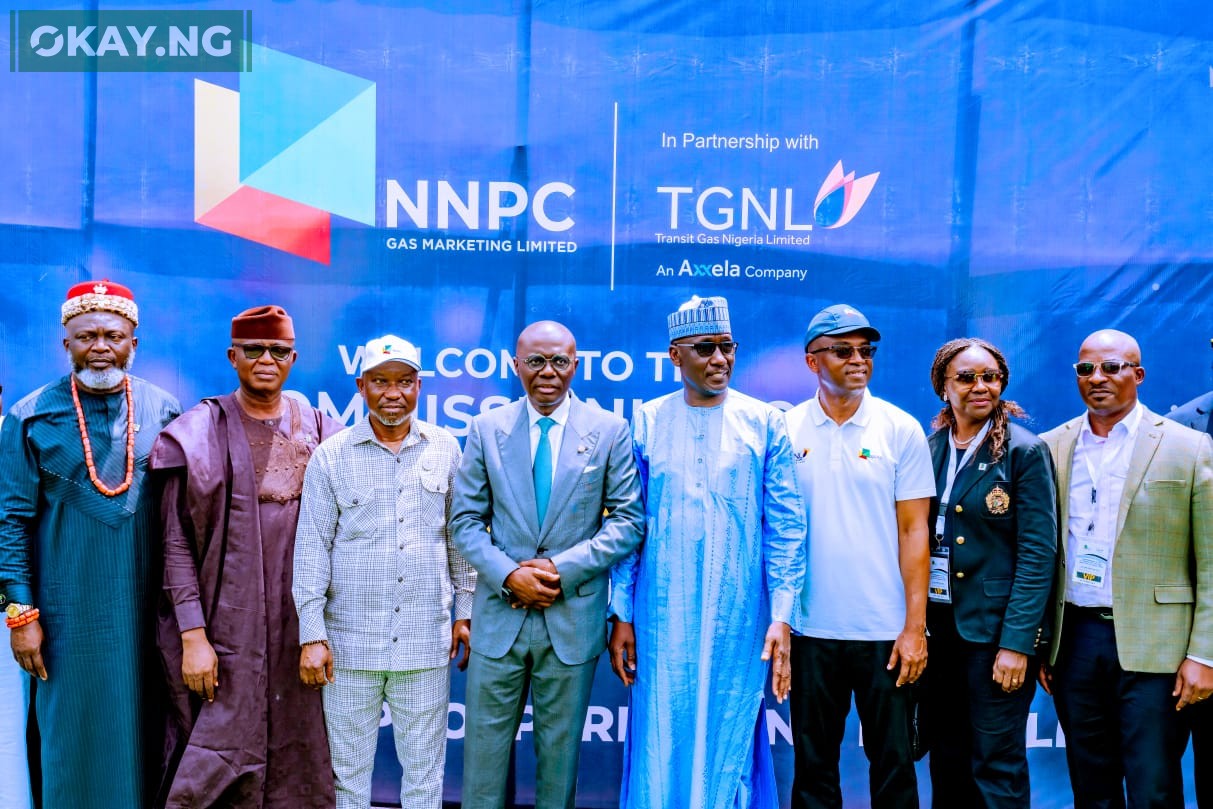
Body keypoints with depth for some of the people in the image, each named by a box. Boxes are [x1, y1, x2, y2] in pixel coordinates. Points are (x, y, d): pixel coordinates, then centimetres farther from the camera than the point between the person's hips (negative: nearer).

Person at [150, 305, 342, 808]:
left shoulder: (320, 432, 7)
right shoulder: (198, 435, -3)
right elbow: (176, 543, -5)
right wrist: (192, 636, -12)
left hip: (301, 623, 3)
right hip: (226, 624, -3)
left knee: (299, 764, 10)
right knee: (220, 762, 3)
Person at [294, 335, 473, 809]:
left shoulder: (445, 449, 4)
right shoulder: (331, 455, -2)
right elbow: (311, 549, -2)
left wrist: (464, 612, 10)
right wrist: (312, 636, -5)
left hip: (427, 643, 1)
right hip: (351, 642, -1)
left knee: (425, 770, 10)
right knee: (348, 768, 10)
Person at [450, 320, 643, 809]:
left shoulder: (609, 431, -1)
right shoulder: (487, 429, 3)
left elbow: (628, 521, -4)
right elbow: (466, 520, 3)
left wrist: (563, 567, -14)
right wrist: (508, 575, -13)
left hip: (573, 617, -1)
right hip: (499, 616, 1)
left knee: (560, 751, 13)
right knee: (484, 747, 9)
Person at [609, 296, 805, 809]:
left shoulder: (763, 423, -1)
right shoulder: (647, 423, 2)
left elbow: (786, 525, -2)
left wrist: (781, 617, -7)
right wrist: (621, 616, 1)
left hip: (737, 618, -1)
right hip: (661, 617, 1)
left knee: (729, 743, 9)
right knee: (661, 744, 9)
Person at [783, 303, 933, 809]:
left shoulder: (901, 430, 0)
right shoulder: (786, 430, 2)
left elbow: (913, 531, -1)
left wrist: (914, 628, -6)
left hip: (886, 632, -1)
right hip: (811, 631, 1)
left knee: (893, 764, 9)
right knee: (813, 767, 12)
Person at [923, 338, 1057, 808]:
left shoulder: (1025, 452, -6)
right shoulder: (928, 449, 7)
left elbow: (1038, 553, -10)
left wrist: (1017, 642, -15)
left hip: (994, 627, -4)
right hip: (937, 623, 5)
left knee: (997, 767, 1)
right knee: (947, 762, 13)